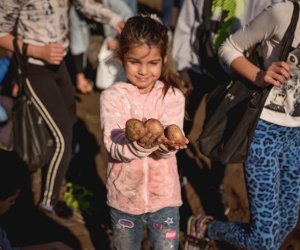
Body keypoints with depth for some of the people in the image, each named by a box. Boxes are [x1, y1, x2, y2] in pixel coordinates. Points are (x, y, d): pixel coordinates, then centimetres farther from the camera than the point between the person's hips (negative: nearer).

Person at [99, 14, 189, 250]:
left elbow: (169, 145, -17)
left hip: (163, 195, 0)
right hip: (125, 195, 1)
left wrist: (167, 144, -42)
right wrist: (140, 144, -41)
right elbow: (114, 148, -20)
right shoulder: (112, 96, -10)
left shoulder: (172, 96, -7)